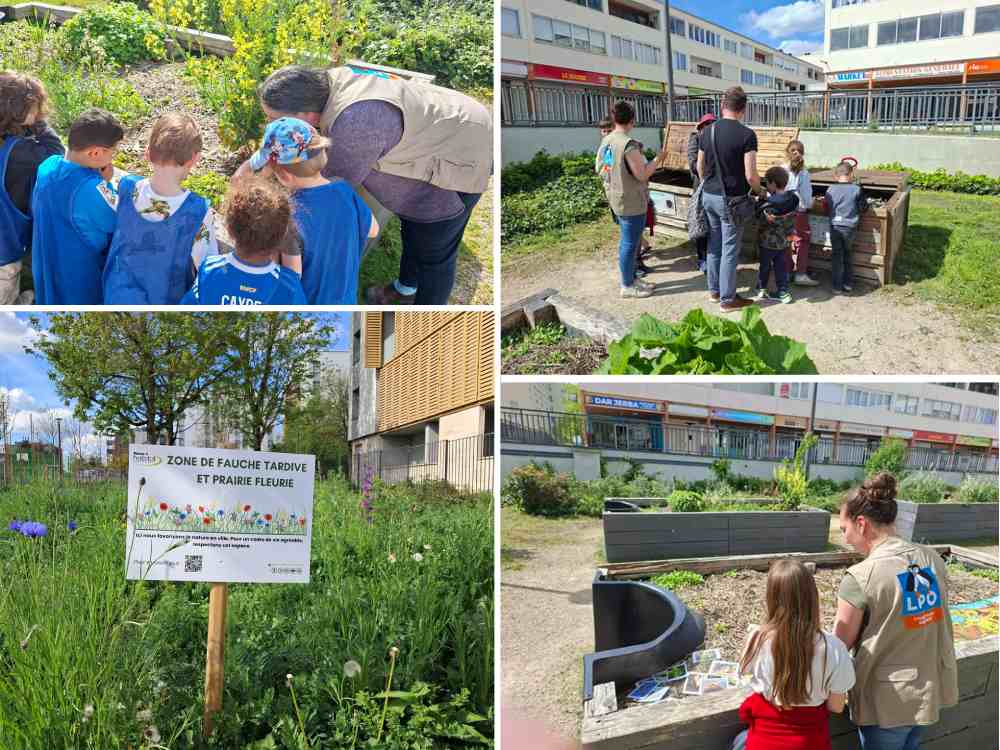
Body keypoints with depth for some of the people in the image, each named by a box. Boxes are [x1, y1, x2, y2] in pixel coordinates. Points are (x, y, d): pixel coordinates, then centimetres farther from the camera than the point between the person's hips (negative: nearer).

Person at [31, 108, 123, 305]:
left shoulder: (48, 165, -9)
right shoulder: (91, 188, -31)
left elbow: (35, 209, 8)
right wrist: (107, 183, -11)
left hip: (46, 266, 7)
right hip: (82, 274, -7)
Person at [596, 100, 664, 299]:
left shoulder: (605, 141, 3)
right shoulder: (629, 145, -23)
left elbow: (598, 168, 14)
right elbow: (642, 174, -20)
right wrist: (657, 159, -7)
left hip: (616, 198, 9)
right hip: (632, 201, -9)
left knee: (627, 240, 20)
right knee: (630, 243, 1)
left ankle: (631, 277, 31)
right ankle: (627, 286, 11)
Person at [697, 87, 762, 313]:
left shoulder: (707, 131, 2)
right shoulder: (746, 135, -15)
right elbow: (750, 175, -17)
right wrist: (759, 192, 2)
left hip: (709, 197, 6)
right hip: (732, 200, -6)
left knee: (714, 246, 17)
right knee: (730, 251, 2)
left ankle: (714, 290, 28)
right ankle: (727, 299, 9)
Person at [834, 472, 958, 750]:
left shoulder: (861, 577, -22)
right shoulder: (932, 558, -2)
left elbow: (841, 645, -11)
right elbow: (935, 622, 11)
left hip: (888, 699, -6)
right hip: (932, 688, 6)